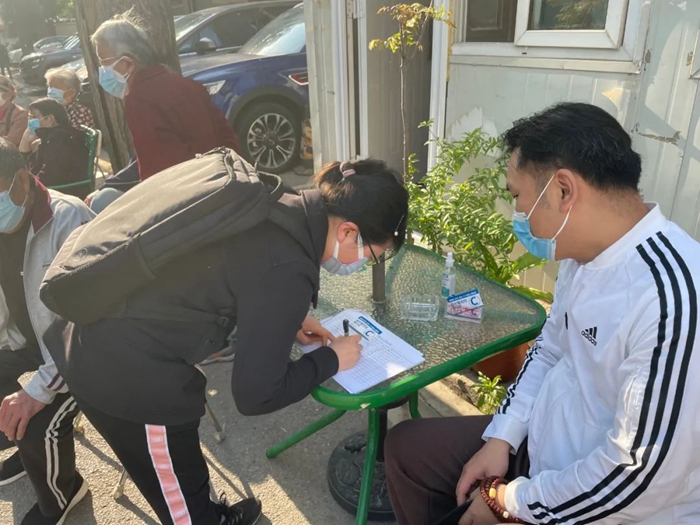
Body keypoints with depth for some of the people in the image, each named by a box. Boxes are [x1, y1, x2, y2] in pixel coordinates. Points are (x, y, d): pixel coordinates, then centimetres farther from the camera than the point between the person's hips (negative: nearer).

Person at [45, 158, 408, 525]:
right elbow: (256, 395, -18)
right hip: (126, 373, -9)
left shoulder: (281, 210, 0)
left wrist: (289, 320, 12)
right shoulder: (288, 270, -26)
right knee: (182, 495, 19)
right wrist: (332, 359, -5)